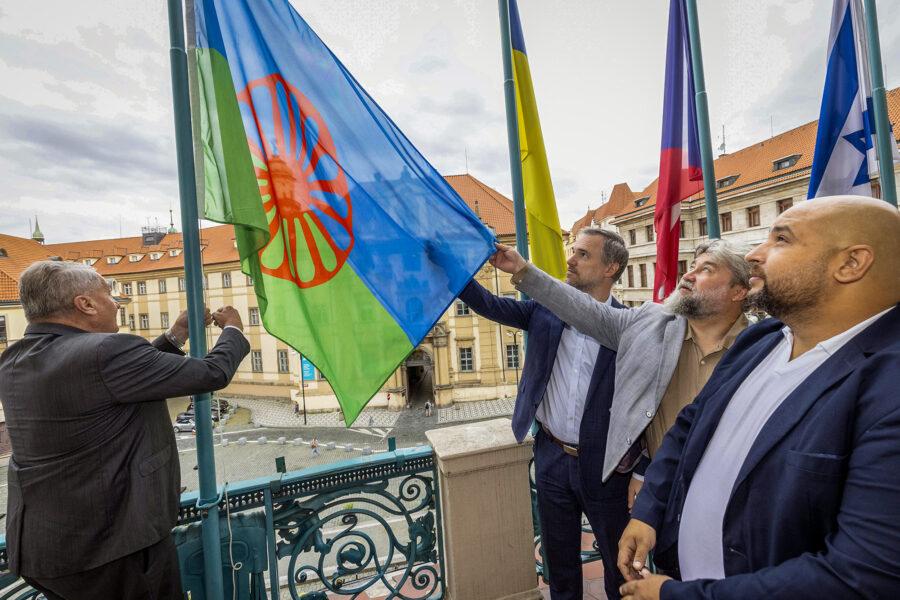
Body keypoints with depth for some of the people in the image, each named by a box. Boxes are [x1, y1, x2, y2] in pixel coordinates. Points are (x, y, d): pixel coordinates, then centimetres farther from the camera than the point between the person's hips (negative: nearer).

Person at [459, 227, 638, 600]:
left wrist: (639, 471, -8)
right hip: (551, 457, 3)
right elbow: (491, 304, -7)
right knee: (559, 561, 23)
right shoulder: (546, 307, -2)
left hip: (604, 466, -2)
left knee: (620, 564, 19)